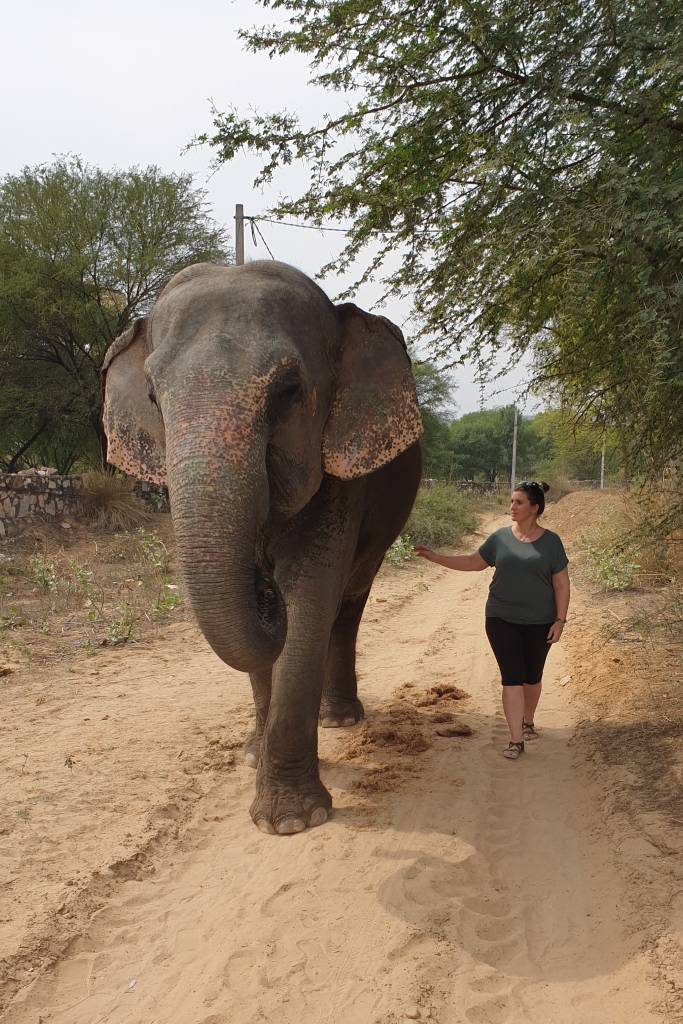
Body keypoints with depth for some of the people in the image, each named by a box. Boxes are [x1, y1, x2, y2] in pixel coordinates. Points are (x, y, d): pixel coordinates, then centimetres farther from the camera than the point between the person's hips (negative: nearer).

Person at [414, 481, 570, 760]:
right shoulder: (501, 538, 2)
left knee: (532, 676, 14)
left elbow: (561, 584, -2)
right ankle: (516, 740, -3)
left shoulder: (550, 542, -3)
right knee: (511, 677, -4)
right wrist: (435, 557, 3)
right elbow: (473, 562, 11)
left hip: (538, 623, 0)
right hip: (502, 620, 1)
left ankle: (527, 721, 38)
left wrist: (560, 620, -8)